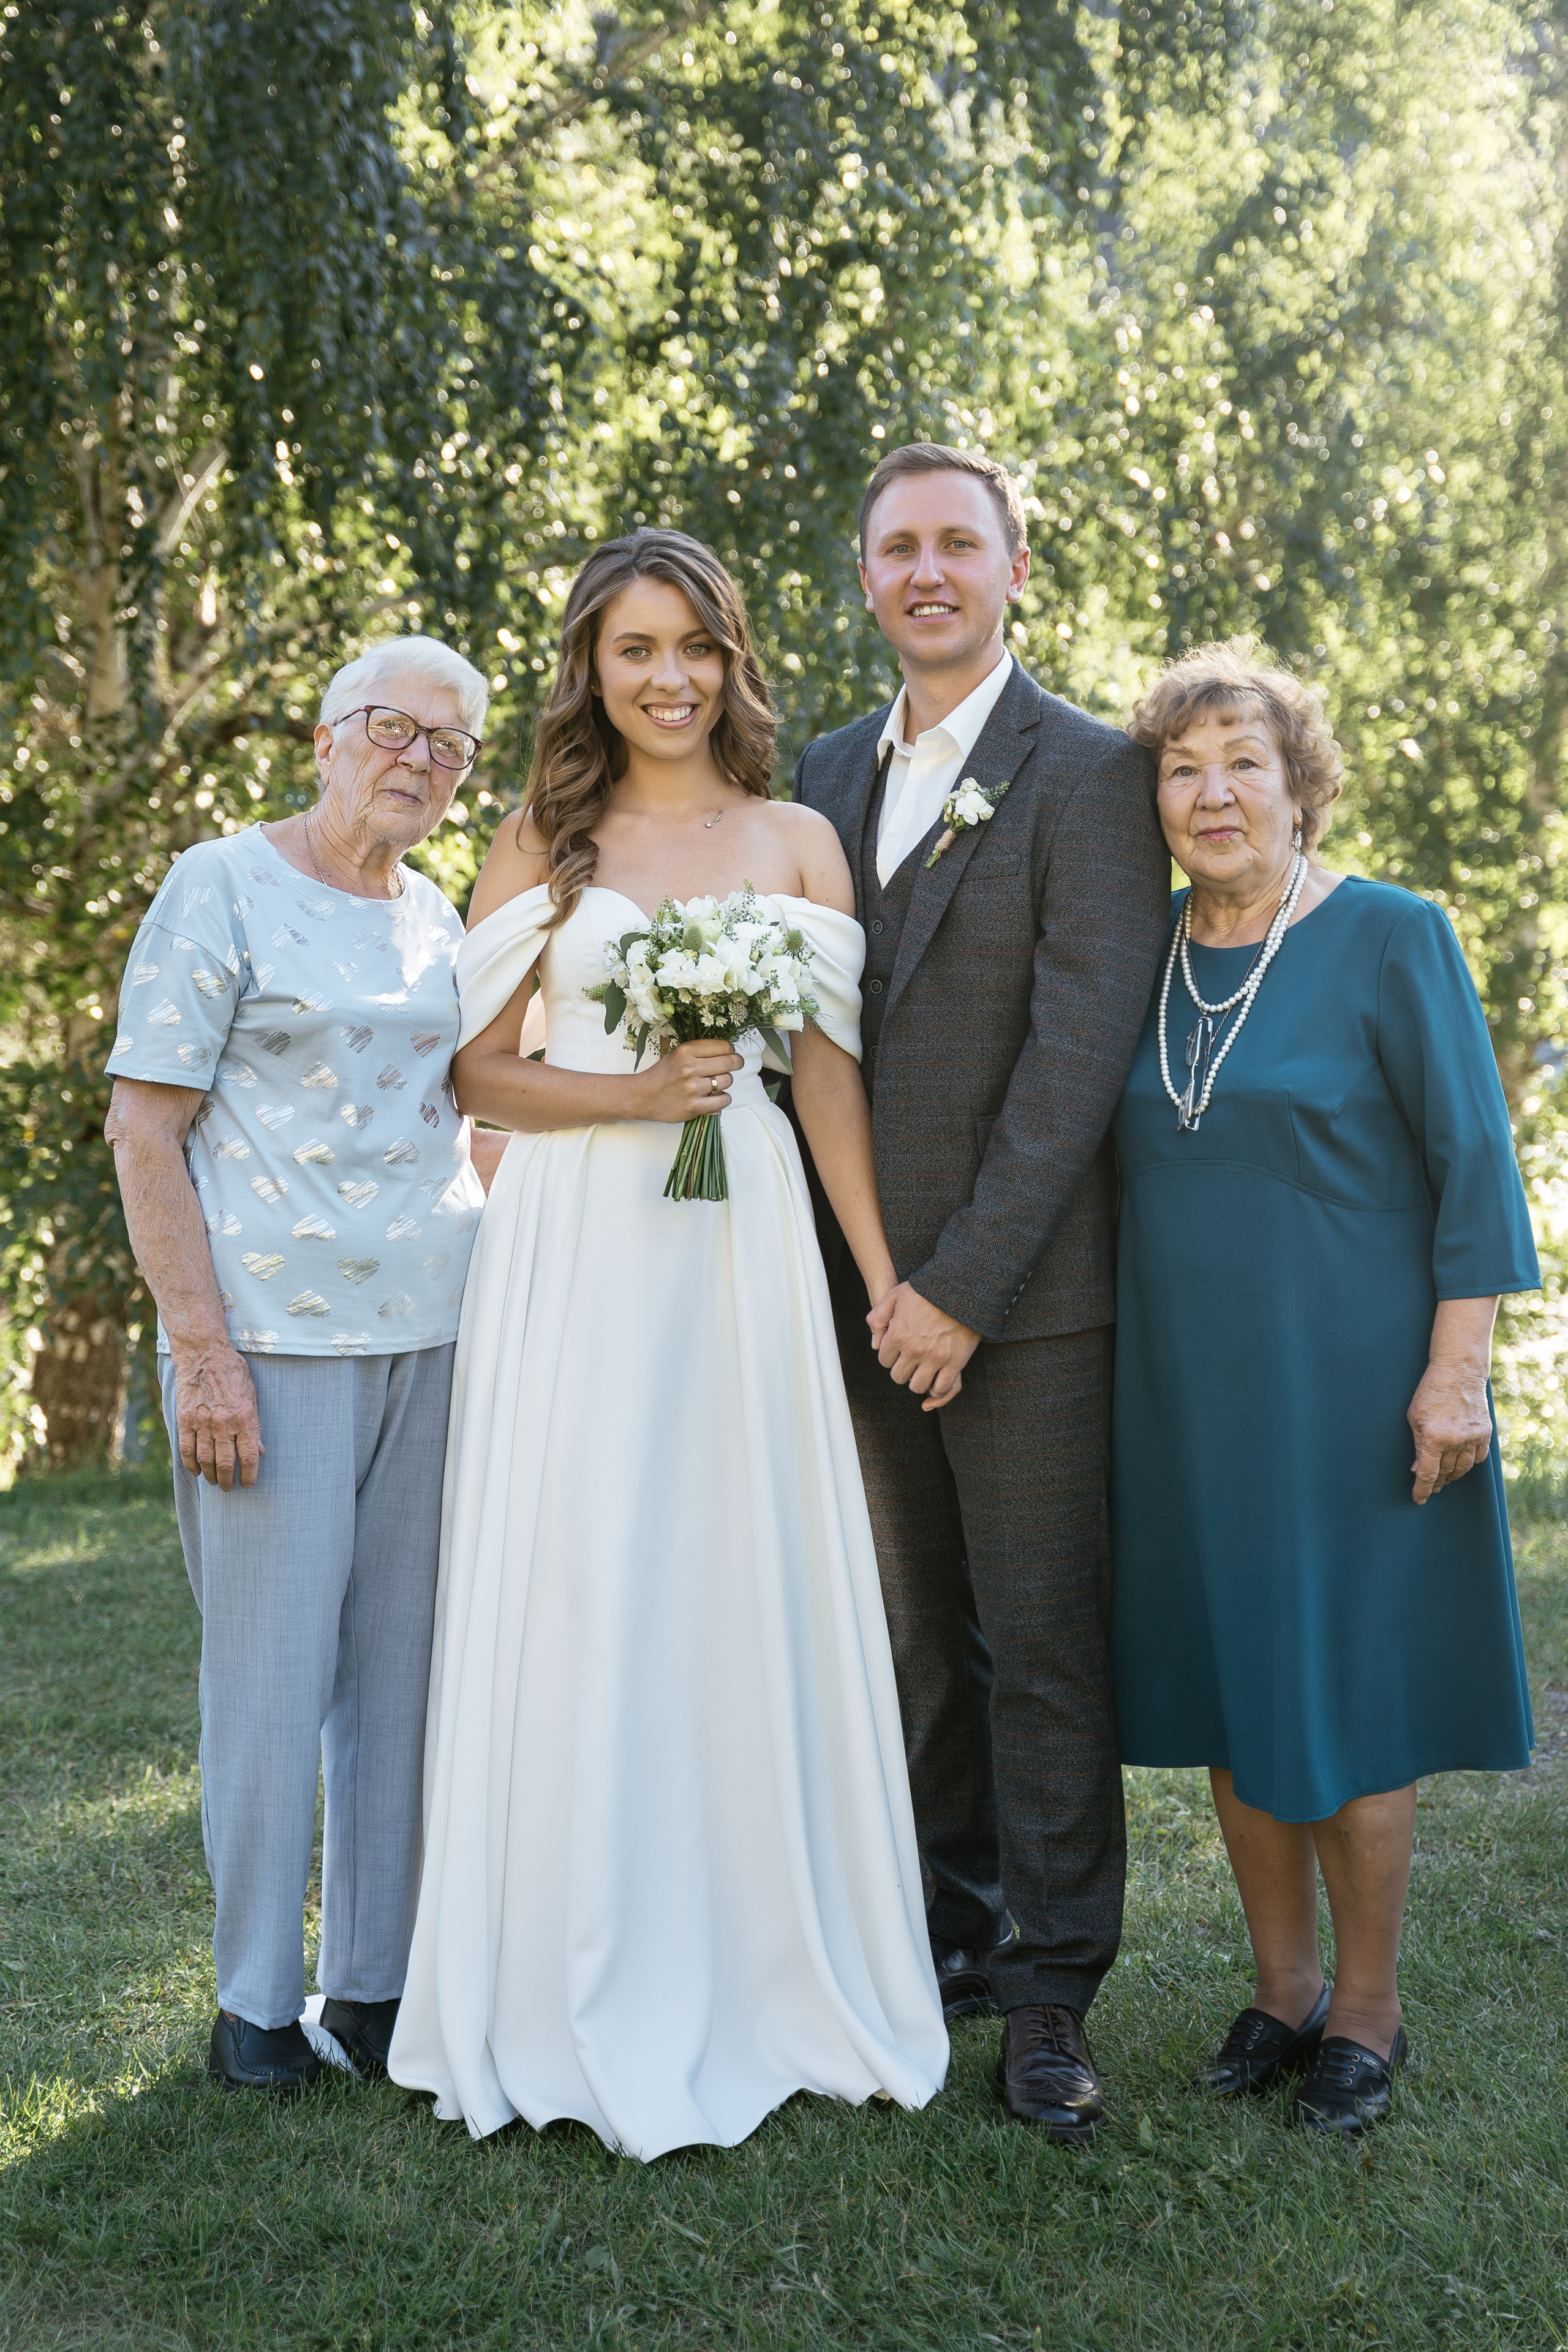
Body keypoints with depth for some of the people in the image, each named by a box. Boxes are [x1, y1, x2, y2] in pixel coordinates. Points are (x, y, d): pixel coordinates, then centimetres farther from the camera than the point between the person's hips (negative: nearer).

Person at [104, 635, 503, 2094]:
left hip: (430, 1336, 6)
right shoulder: (224, 888, -2)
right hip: (273, 1336, -6)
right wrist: (201, 1349, -15)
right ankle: (255, 1997, 13)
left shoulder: (436, 920, 15)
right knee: (272, 1666, -1)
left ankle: (375, 1982, 19)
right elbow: (144, 1127, -8)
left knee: (402, 1662, 8)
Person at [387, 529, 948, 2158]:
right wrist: (635, 1094, -12)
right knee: (579, 1586, 0)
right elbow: (477, 1072, 4)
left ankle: (764, 1980, 17)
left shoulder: (797, 842, 10)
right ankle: (589, 2001, 12)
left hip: (740, 1245, 1)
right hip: (571, 1250, -1)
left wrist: (890, 1278, 1)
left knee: (749, 1585, 3)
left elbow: (828, 1073, 6)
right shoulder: (540, 845, 8)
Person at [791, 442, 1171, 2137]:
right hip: (869, 1286, 5)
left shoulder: (1088, 774, -5)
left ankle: (1049, 1993, 11)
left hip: (1026, 1292, -5)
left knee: (1044, 1645, 1)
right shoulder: (827, 777, 13)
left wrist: (965, 1282, -16)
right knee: (919, 1640, 13)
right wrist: (848, 1271, 3)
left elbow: (1079, 1051, -13)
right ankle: (950, 1935, 26)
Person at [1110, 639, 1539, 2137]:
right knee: (1227, 1686, 11)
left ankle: (1366, 2012, 21)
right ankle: (1281, 1986, 27)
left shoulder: (1390, 939, -8)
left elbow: (1471, 1161, -9)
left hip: (1347, 1382, -4)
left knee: (1347, 1692, 4)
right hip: (1187, 1387, 5)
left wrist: (1456, 1368, -14)